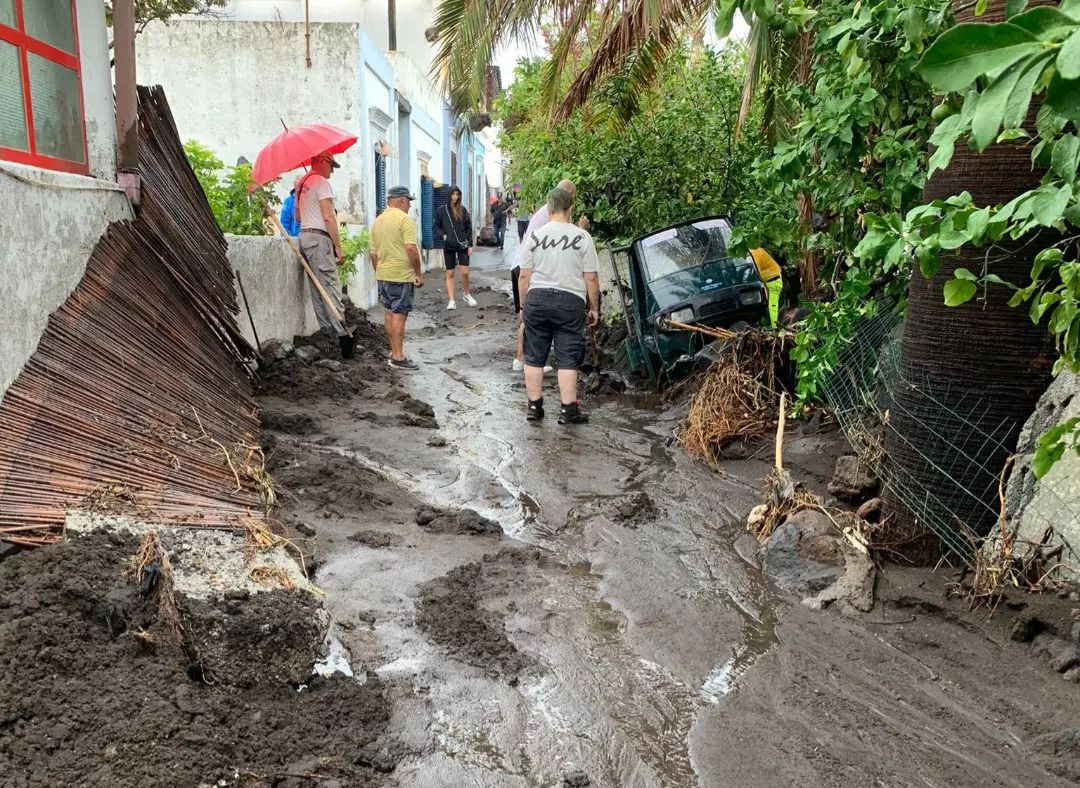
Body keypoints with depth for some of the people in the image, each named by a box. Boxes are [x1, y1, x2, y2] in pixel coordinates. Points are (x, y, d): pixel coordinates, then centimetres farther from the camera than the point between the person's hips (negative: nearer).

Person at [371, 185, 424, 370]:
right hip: (402, 275, -8)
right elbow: (411, 248, -19)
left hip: (383, 274, 8)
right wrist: (418, 273, -13)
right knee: (399, 314, -7)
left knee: (389, 312, 14)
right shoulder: (405, 219, -11)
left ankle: (394, 350, 24)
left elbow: (373, 252, 16)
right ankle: (398, 357, -7)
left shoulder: (377, 221, 13)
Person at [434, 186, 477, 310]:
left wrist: (470, 245, 0)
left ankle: (467, 294, 20)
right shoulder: (442, 210, 1)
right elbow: (436, 226, 7)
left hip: (462, 245, 0)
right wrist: (443, 235, -12)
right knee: (450, 273, 3)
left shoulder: (463, 210, 3)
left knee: (465, 272, -5)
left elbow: (469, 228, 5)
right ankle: (451, 300, 6)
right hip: (448, 246, 0)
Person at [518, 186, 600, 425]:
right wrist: (594, 308, 7)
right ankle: (568, 410, 6)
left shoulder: (535, 236, 2)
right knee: (567, 359, 4)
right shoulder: (582, 237, -4)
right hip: (570, 301, -2)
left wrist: (525, 304, 15)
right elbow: (591, 278, -3)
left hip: (537, 298, 2)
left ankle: (534, 407, 17)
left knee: (534, 357, 12)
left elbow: (524, 275, 4)